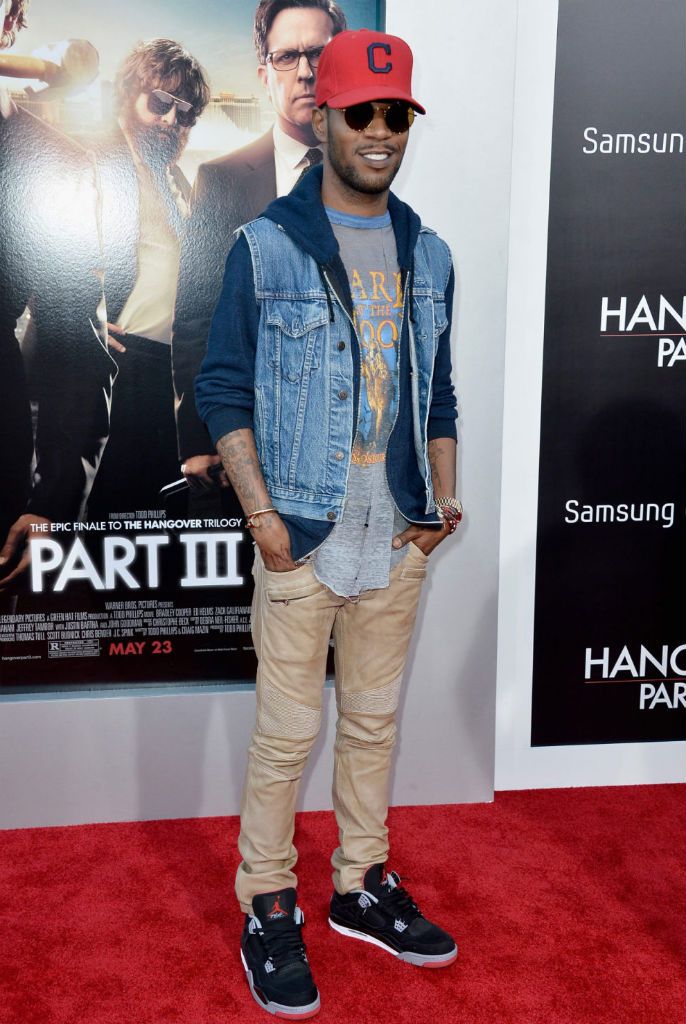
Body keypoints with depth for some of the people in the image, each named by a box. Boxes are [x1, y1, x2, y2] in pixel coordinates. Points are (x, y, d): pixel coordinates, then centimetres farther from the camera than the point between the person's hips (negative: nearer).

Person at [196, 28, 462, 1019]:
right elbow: (223, 390, -3)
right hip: (303, 537, -4)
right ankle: (268, 908, 22)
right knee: (288, 732, 3)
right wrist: (262, 514, -12)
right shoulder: (265, 246, -2)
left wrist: (446, 500, 3)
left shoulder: (428, 255, 12)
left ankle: (363, 884, 33)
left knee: (374, 722, 15)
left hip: (398, 540, 5)